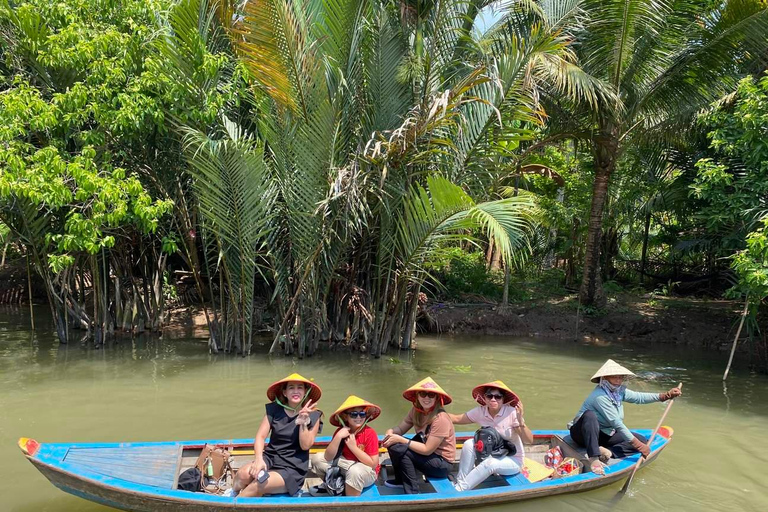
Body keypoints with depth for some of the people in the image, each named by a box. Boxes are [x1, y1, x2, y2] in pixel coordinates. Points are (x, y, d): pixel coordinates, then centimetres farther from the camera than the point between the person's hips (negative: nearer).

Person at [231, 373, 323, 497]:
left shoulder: (313, 416, -3)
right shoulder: (274, 410, 3)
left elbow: (305, 446, -8)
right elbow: (260, 436, -2)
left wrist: (303, 423, -22)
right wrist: (258, 459, -20)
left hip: (292, 469, -3)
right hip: (270, 459, 3)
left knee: (258, 485, -29)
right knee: (243, 474, -28)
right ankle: (231, 496, 2)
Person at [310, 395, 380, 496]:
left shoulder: (370, 433, -18)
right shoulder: (341, 431, -6)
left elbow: (373, 464, -20)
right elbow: (328, 458, -11)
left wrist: (353, 447, -23)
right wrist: (338, 437, -25)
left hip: (367, 472, -5)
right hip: (346, 465, 5)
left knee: (355, 471, -39)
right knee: (316, 458, -7)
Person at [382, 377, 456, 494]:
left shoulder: (440, 419, -25)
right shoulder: (416, 411, -4)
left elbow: (427, 450, -24)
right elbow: (400, 428, 0)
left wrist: (400, 439, -24)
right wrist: (391, 432, -23)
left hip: (442, 463, -7)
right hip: (426, 453, 7)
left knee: (398, 448, -24)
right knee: (392, 443, -9)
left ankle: (412, 493, -9)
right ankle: (400, 480, 11)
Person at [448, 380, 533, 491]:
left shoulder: (511, 413, -22)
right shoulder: (480, 411, -10)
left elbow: (529, 440, -25)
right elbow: (457, 419, -5)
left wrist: (520, 421, -42)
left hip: (512, 460, -4)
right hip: (490, 455, 4)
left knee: (490, 463, -33)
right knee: (469, 444, -19)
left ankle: (458, 490, -22)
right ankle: (460, 482, -11)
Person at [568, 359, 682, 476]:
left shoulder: (619, 391, 3)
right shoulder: (600, 396, -25)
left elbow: (639, 397, -5)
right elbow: (617, 423, -27)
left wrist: (666, 395, -17)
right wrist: (638, 445, -28)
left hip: (605, 435, 9)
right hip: (583, 433, -9)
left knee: (642, 440, -3)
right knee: (590, 415, -41)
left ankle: (608, 452, -21)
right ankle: (593, 458, -46)